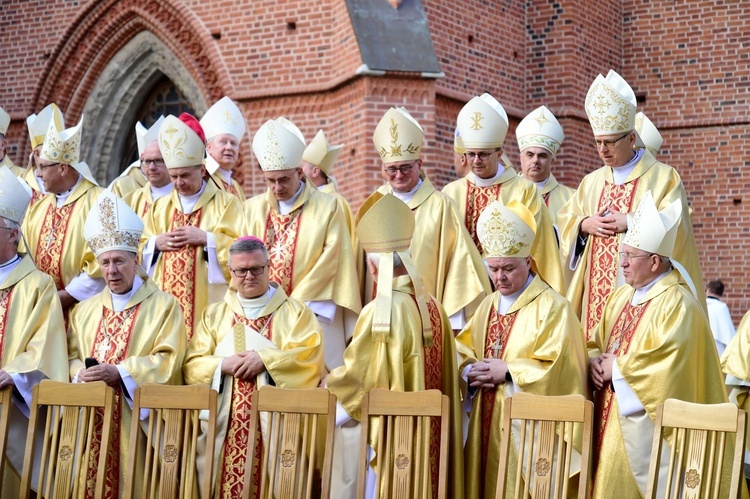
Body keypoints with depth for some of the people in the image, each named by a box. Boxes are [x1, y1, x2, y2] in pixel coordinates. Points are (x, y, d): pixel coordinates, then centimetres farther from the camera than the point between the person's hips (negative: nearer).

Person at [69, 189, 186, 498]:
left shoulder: (164, 306, 2)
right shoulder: (85, 310, 18)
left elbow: (167, 360, -8)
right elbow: (71, 356, 14)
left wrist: (118, 372, -18)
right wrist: (81, 374, -10)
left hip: (137, 414, -4)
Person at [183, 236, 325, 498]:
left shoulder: (296, 312, 8)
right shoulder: (214, 314, 16)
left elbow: (311, 355, -6)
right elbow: (192, 364, 8)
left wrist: (266, 359, -15)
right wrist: (222, 365, -11)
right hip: (225, 423, 2)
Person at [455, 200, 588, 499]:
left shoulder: (552, 306, -8)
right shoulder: (488, 305, 13)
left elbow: (558, 366, -16)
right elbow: (461, 351, 13)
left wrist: (507, 371, -17)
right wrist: (471, 372, -8)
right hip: (486, 421, 6)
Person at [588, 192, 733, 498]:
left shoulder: (678, 304, -14)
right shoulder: (622, 295, 13)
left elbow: (670, 365, -25)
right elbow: (596, 343, 19)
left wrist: (618, 368, -15)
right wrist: (595, 362, -4)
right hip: (611, 424, 8)